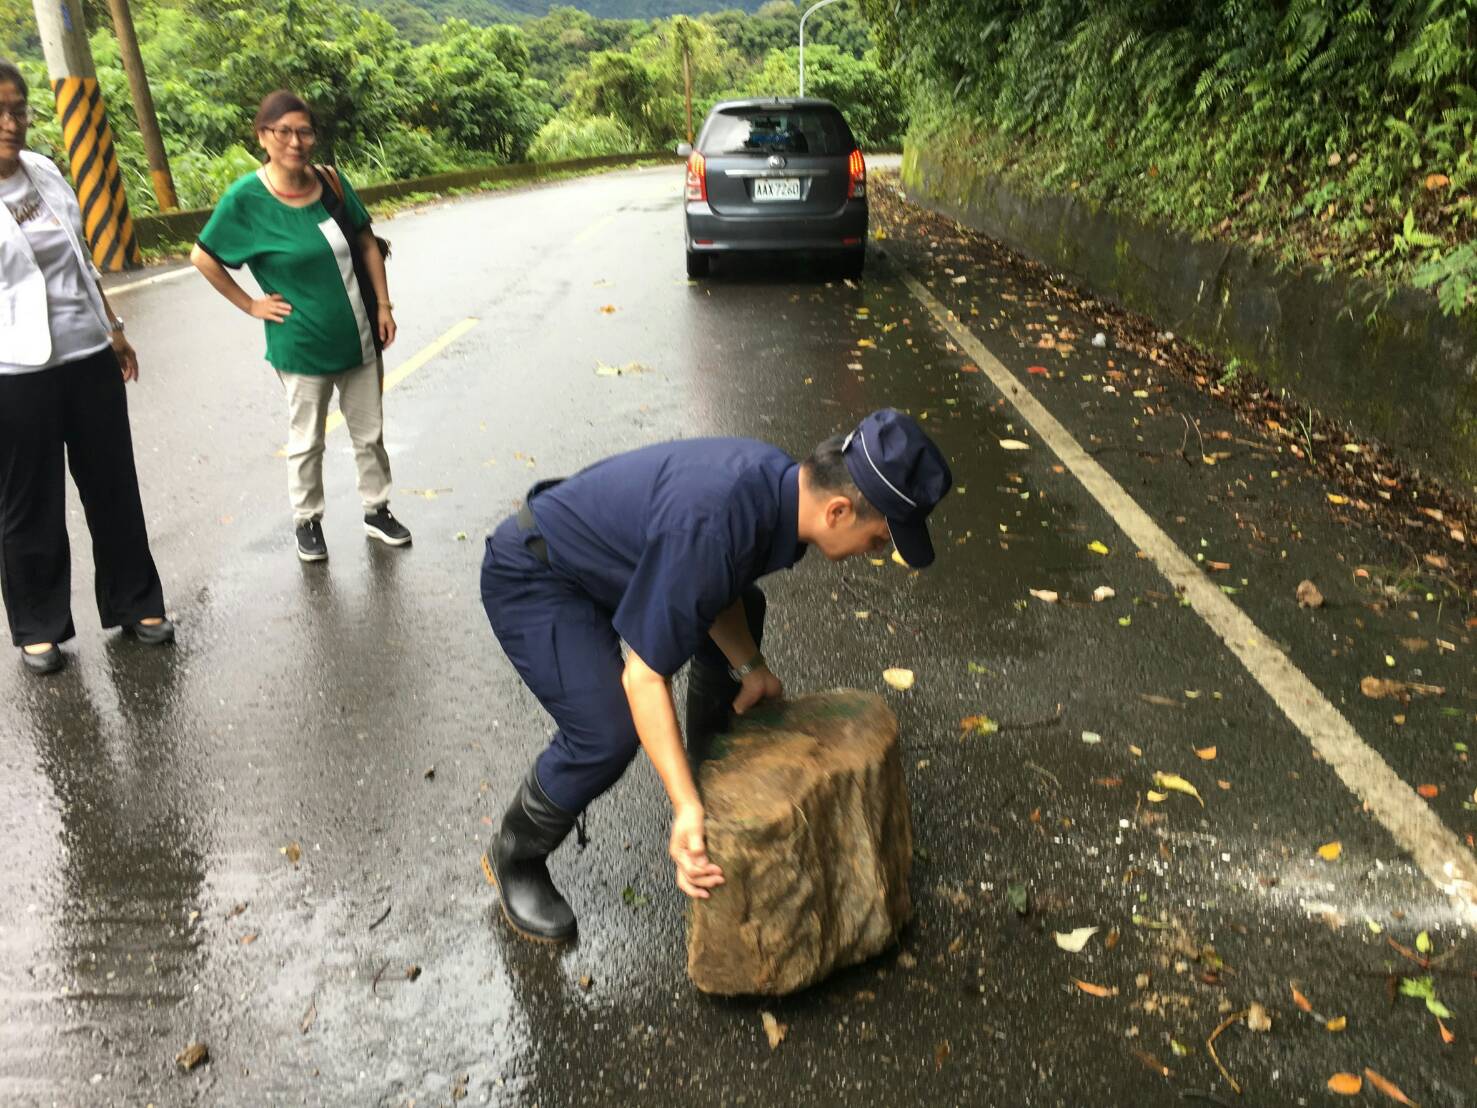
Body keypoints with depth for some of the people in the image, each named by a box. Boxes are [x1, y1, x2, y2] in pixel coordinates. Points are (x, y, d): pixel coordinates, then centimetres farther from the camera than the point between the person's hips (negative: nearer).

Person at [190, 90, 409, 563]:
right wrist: (250, 304, -4)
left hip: (359, 336, 4)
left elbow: (366, 243, 7)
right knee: (307, 442, 12)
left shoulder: (332, 182, -2)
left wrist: (383, 304, 2)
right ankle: (307, 521, 30)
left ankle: (376, 510, 32)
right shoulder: (246, 199, -13)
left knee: (370, 433, 14)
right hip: (302, 346, -4)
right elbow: (203, 258, -3)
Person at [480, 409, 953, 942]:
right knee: (607, 734, -24)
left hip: (602, 555, 9)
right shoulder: (711, 527, -39)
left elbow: (717, 586, 6)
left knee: (740, 609, 18)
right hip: (533, 580, -9)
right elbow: (644, 677, -34)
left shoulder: (778, 479, -11)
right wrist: (686, 809, -34)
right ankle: (514, 858, 5)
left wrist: (749, 666, -4)